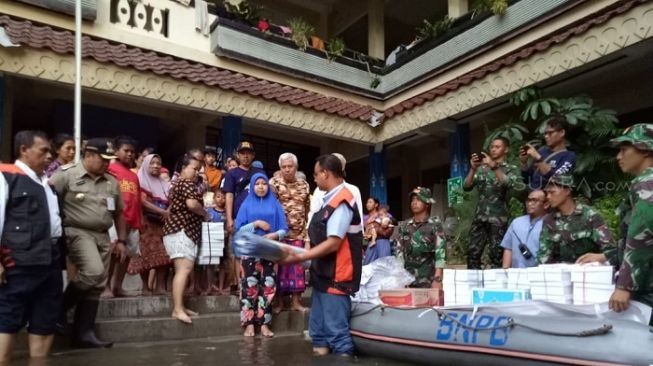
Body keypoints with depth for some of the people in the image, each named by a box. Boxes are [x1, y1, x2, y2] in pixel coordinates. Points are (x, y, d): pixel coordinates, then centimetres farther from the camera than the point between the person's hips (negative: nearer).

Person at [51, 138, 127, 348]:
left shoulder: (112, 182, 11)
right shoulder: (66, 176, -5)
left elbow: (119, 213, 18)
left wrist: (121, 240, 15)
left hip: (103, 236, 6)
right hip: (77, 232, -6)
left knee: (96, 286, 5)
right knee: (94, 272, -25)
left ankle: (84, 333, 15)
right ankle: (59, 308, 1)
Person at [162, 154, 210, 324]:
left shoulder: (178, 183, 24)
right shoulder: (187, 183, -8)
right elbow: (192, 203, -25)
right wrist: (205, 214, -8)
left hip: (178, 229, 11)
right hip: (182, 230, -11)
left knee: (182, 269, 9)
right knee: (185, 269, -18)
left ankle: (180, 306, 11)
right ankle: (177, 309, -23)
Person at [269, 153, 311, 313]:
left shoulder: (304, 185, 8)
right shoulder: (274, 183, -3)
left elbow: (308, 211, 12)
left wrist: (307, 235, 10)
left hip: (299, 233, 3)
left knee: (297, 266, 5)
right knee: (280, 265, 2)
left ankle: (296, 301, 13)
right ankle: (279, 300, 12)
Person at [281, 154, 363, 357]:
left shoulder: (341, 202, -18)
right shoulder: (330, 200, 10)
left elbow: (333, 243, -22)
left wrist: (300, 258, -20)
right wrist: (302, 253, 11)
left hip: (336, 277, -10)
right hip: (324, 274, 10)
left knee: (337, 332, 0)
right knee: (318, 329, 17)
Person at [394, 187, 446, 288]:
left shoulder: (435, 224, -2)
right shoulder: (403, 226, 10)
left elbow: (440, 252, -9)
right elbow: (398, 252, 9)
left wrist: (437, 279, -17)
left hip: (428, 281, -3)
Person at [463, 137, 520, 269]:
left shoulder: (511, 169, 7)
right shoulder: (482, 168, 15)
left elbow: (510, 184, -14)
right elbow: (467, 187, 6)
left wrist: (494, 166, -19)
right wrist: (473, 168, -7)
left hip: (498, 218, -3)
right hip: (479, 217, 3)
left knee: (496, 256, -4)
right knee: (472, 253, 1)